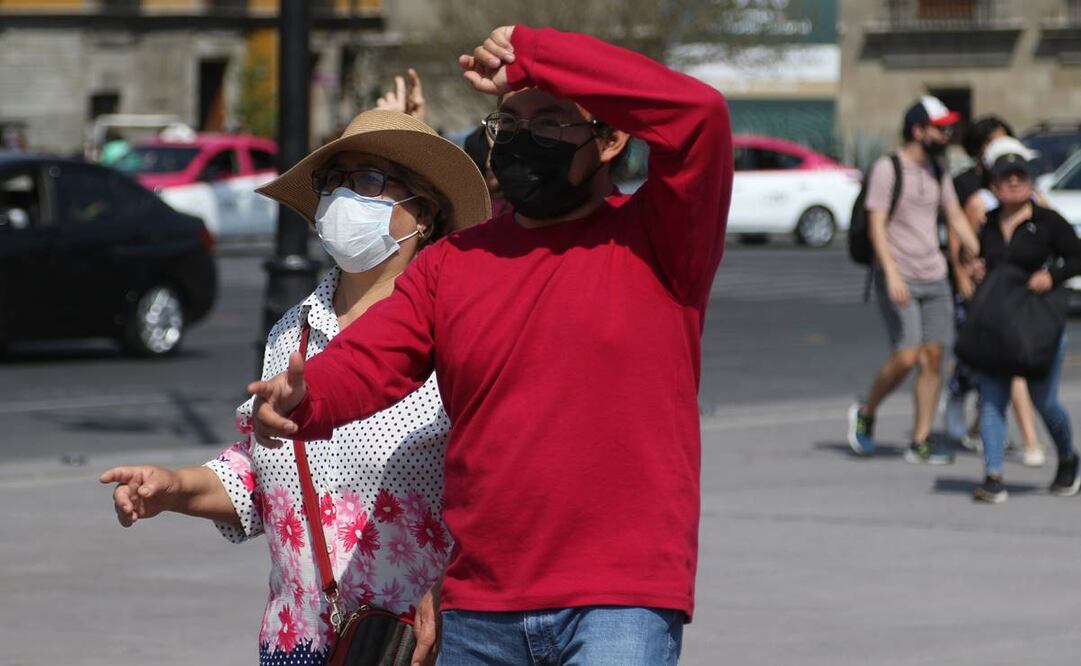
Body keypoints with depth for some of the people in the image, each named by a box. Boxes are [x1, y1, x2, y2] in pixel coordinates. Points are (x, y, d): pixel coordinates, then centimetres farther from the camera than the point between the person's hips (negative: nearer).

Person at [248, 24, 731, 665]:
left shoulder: (654, 240, -1)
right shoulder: (452, 262, 11)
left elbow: (700, 114, -18)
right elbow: (362, 363, 1)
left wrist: (532, 54, -15)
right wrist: (301, 398, -24)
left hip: (622, 604, -5)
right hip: (480, 607, 5)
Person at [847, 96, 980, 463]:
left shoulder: (937, 172, 11)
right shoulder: (888, 168, -9)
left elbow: (957, 218, 17)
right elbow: (877, 225, -14)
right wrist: (892, 274, -23)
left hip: (935, 279, 6)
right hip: (899, 279, -6)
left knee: (933, 357, 1)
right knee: (906, 357, -13)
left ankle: (920, 443, 6)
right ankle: (865, 414, 13)